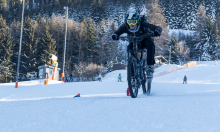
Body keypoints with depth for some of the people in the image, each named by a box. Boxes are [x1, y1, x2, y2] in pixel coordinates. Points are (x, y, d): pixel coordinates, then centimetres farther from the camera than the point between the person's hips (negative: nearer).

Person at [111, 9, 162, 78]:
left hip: (144, 41, -2)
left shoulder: (143, 24, -32)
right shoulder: (125, 26, -25)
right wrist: (114, 35, -50)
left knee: (150, 42, -35)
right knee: (129, 49, -29)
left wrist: (157, 32, -60)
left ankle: (150, 66, -30)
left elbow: (158, 28, -37)